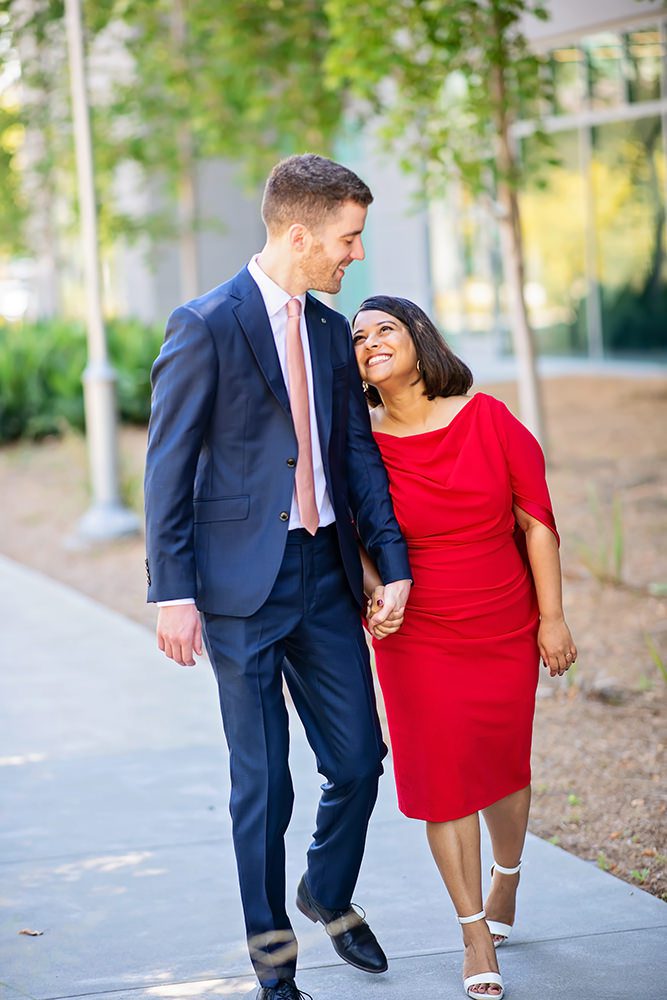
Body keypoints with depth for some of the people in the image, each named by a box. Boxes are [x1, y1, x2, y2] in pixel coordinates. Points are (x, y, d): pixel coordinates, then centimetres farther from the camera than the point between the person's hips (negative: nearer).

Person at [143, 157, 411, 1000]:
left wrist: (394, 563, 1)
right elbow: (168, 469, -10)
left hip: (326, 570, 6)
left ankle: (329, 896, 36)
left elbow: (358, 453, 11)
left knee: (358, 759, 9)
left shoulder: (331, 329, 10)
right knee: (263, 784, 5)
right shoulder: (205, 327, -10)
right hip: (245, 582, -6)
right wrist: (172, 591, -14)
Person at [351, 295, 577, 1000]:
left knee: (505, 764, 12)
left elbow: (535, 519, -4)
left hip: (507, 630, 1)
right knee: (442, 776, 0)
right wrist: (375, 590, -14)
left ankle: (506, 882, 43)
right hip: (419, 638, 0)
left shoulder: (488, 419, -8)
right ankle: (477, 934, 15)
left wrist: (552, 618, -4)